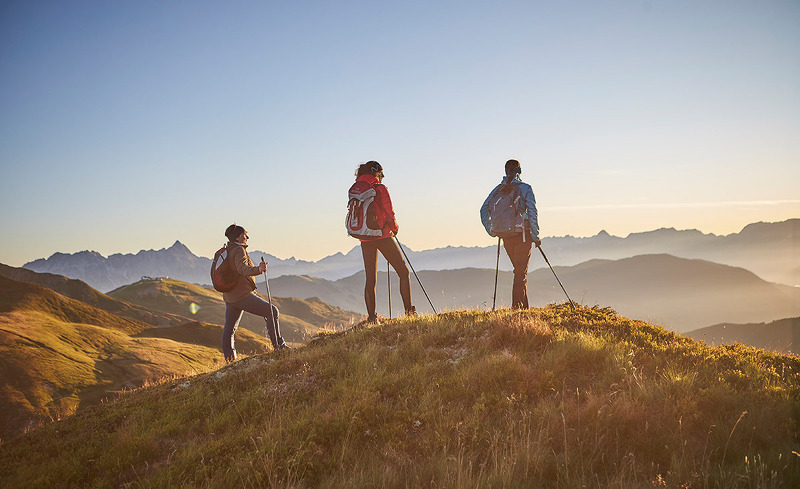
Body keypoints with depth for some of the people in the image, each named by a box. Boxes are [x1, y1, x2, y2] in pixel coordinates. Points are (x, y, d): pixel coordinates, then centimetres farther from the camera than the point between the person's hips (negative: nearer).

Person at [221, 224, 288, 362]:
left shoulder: (226, 251, 15)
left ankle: (229, 358, 24)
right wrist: (258, 269, -50)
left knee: (229, 329, 15)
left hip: (229, 296, 10)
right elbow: (242, 268, -32)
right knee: (272, 311, -5)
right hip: (242, 295, -10)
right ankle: (278, 345, -5)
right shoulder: (239, 250, -13)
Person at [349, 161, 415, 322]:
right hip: (382, 236, -6)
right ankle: (409, 312, -2)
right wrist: (394, 228, 9)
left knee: (370, 279, 10)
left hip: (365, 239, 6)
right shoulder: (380, 189, -10)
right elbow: (389, 214, -11)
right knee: (404, 272, 4)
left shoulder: (354, 189, 7)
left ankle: (371, 317, 6)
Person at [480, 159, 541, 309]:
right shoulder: (525, 188, -4)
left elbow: (484, 209, 4)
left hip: (506, 237, 4)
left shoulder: (498, 189, 7)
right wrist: (536, 236, -5)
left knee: (519, 270, 18)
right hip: (523, 234, -4)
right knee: (521, 272, -2)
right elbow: (532, 213, -10)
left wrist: (491, 231, 9)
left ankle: (524, 307, 19)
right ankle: (517, 307, -10)